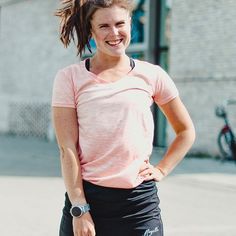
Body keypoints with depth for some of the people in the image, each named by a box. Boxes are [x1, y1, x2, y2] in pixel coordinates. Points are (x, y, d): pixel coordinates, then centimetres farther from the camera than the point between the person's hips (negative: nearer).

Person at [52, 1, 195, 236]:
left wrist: (161, 169, 5)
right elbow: (67, 149, -5)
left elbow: (186, 131, 16)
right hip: (87, 197, -1)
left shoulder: (152, 75, 3)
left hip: (140, 201, 1)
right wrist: (79, 210, -9)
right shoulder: (70, 78, -1)